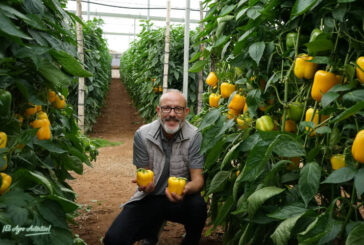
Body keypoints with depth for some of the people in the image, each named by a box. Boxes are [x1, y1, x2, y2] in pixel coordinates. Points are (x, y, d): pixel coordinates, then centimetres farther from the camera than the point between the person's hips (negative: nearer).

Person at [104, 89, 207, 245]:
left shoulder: (194, 136, -12)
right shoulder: (142, 135, -9)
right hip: (149, 197, 1)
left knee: (198, 205, -36)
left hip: (179, 198, -1)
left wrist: (186, 189, -39)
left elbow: (198, 179, -14)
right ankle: (151, 232, 19)